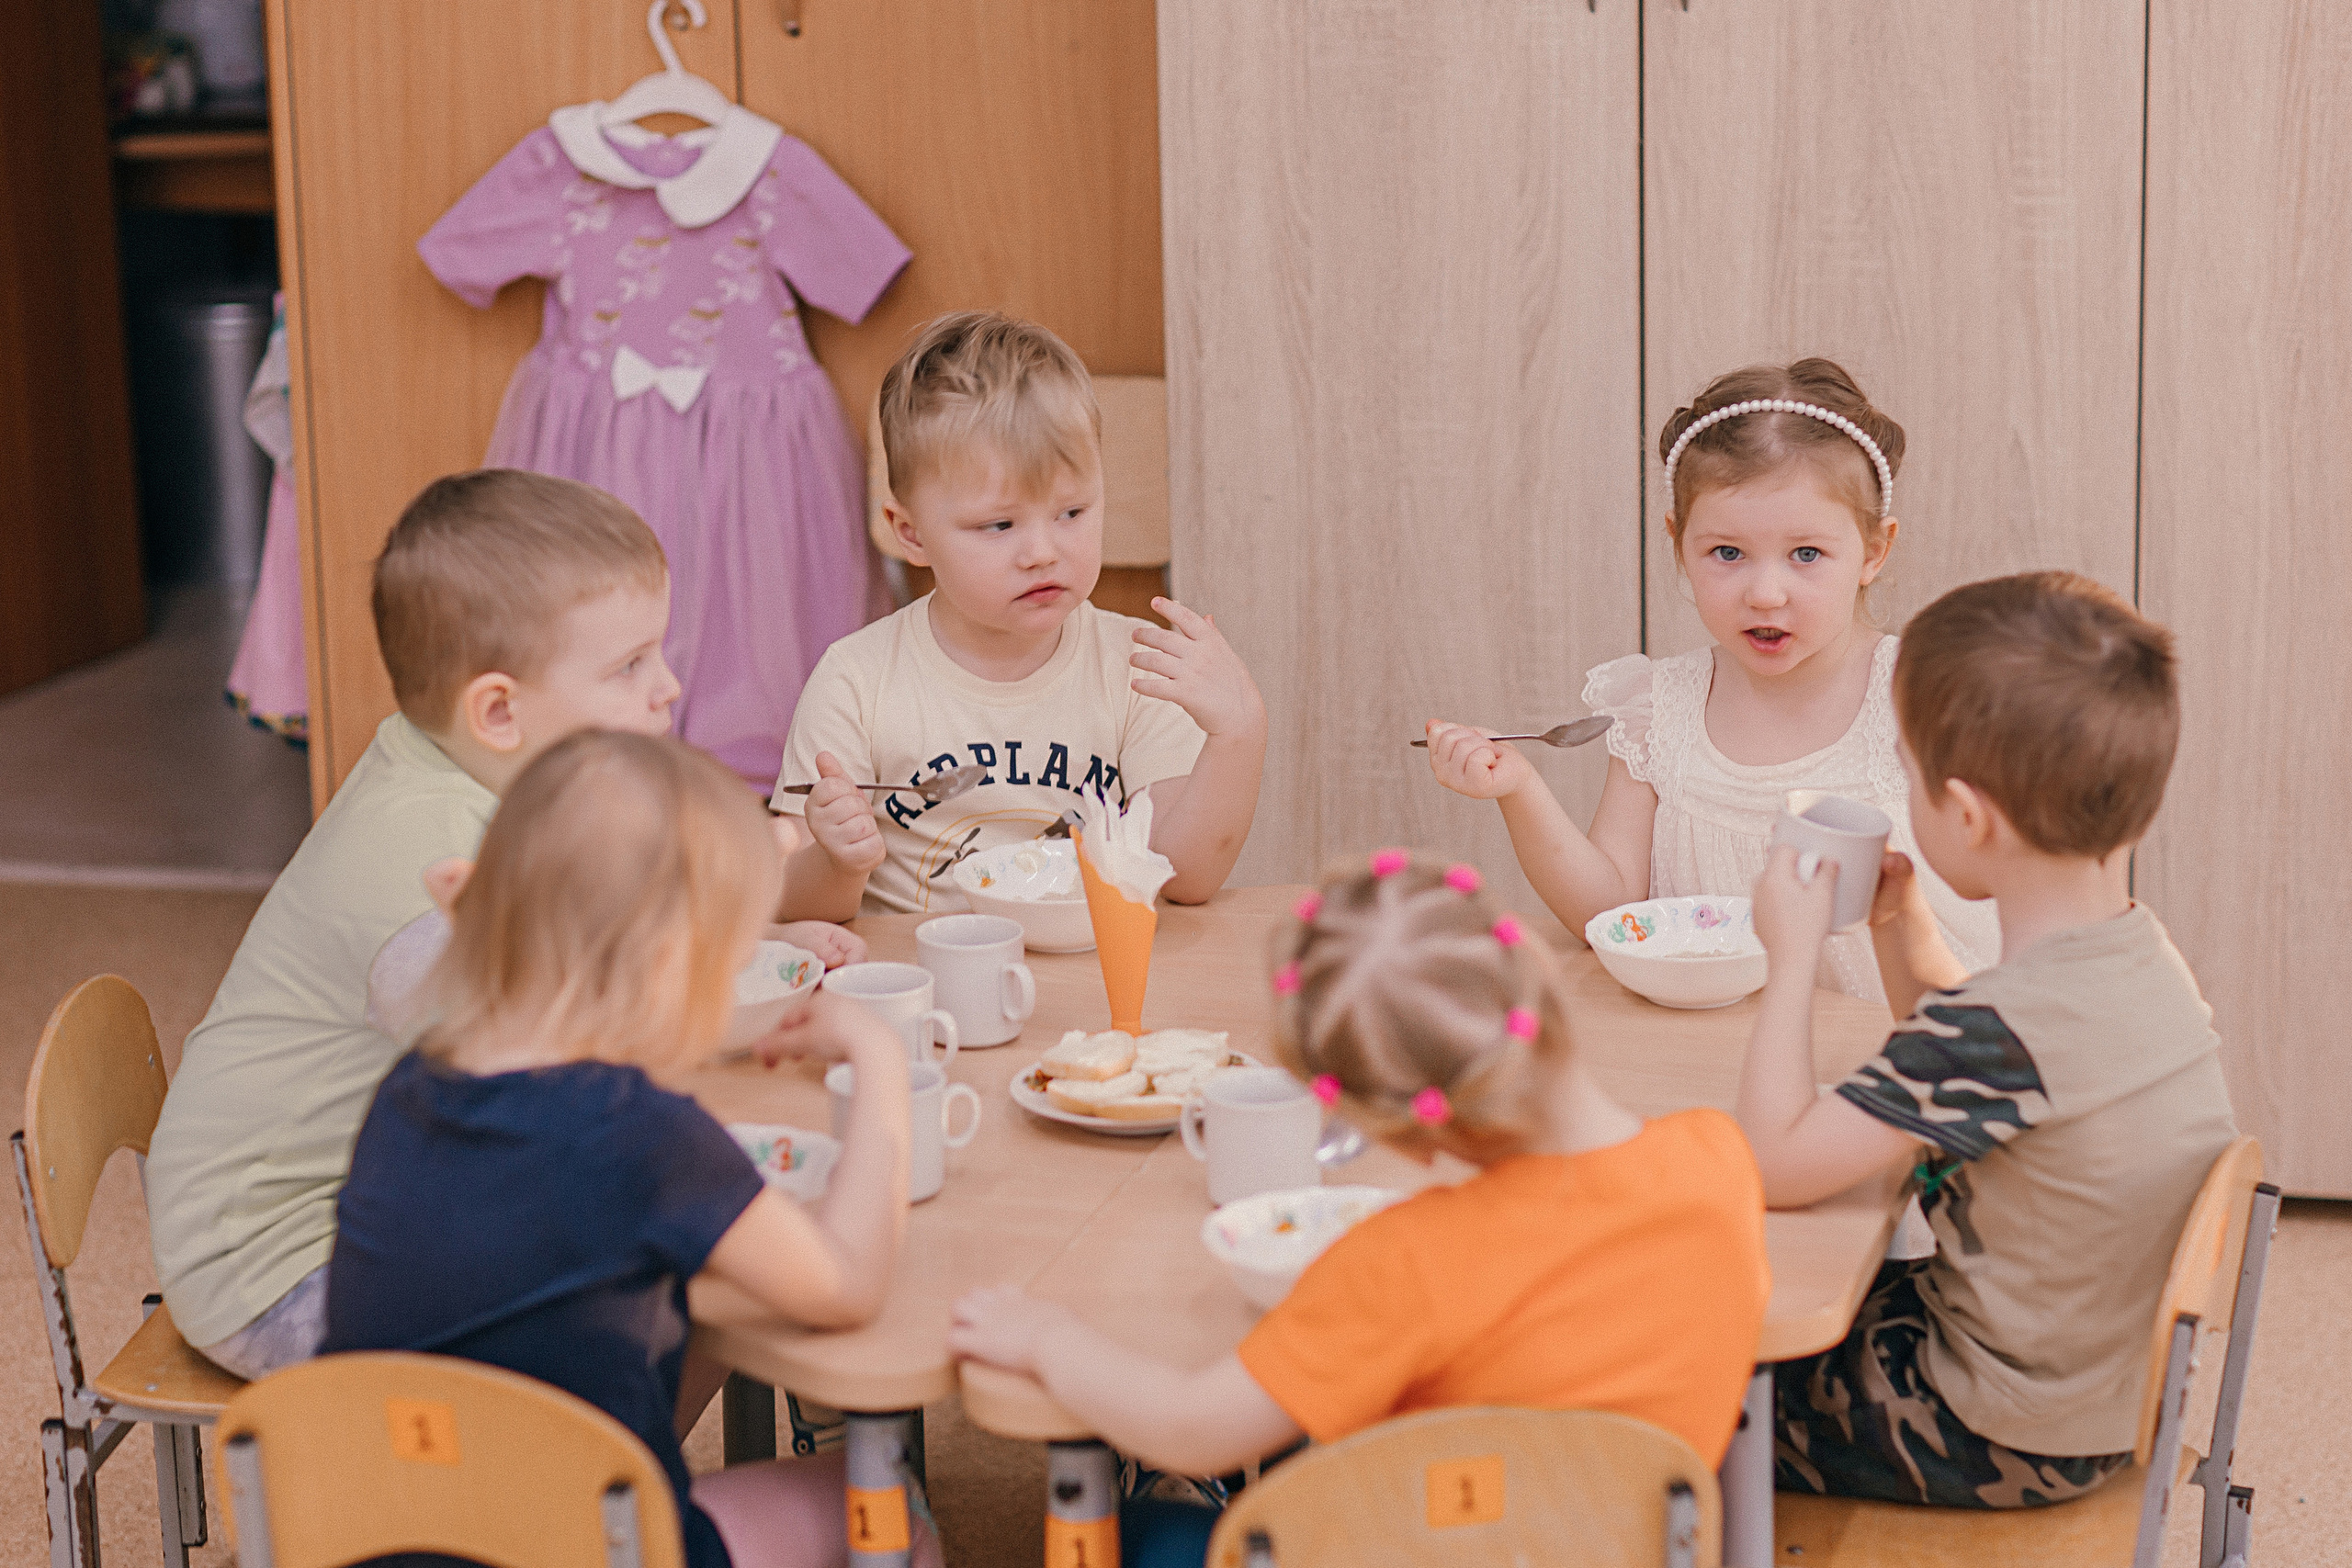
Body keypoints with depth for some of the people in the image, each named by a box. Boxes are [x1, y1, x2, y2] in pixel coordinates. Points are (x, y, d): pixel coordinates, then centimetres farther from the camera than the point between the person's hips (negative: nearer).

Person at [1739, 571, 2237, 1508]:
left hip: (2008, 1445, -9)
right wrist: (1904, 929, 4)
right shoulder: (2143, 957, -4)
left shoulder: (2003, 1026, -33)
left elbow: (1772, 1165, -28)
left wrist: (1793, 953, -19)